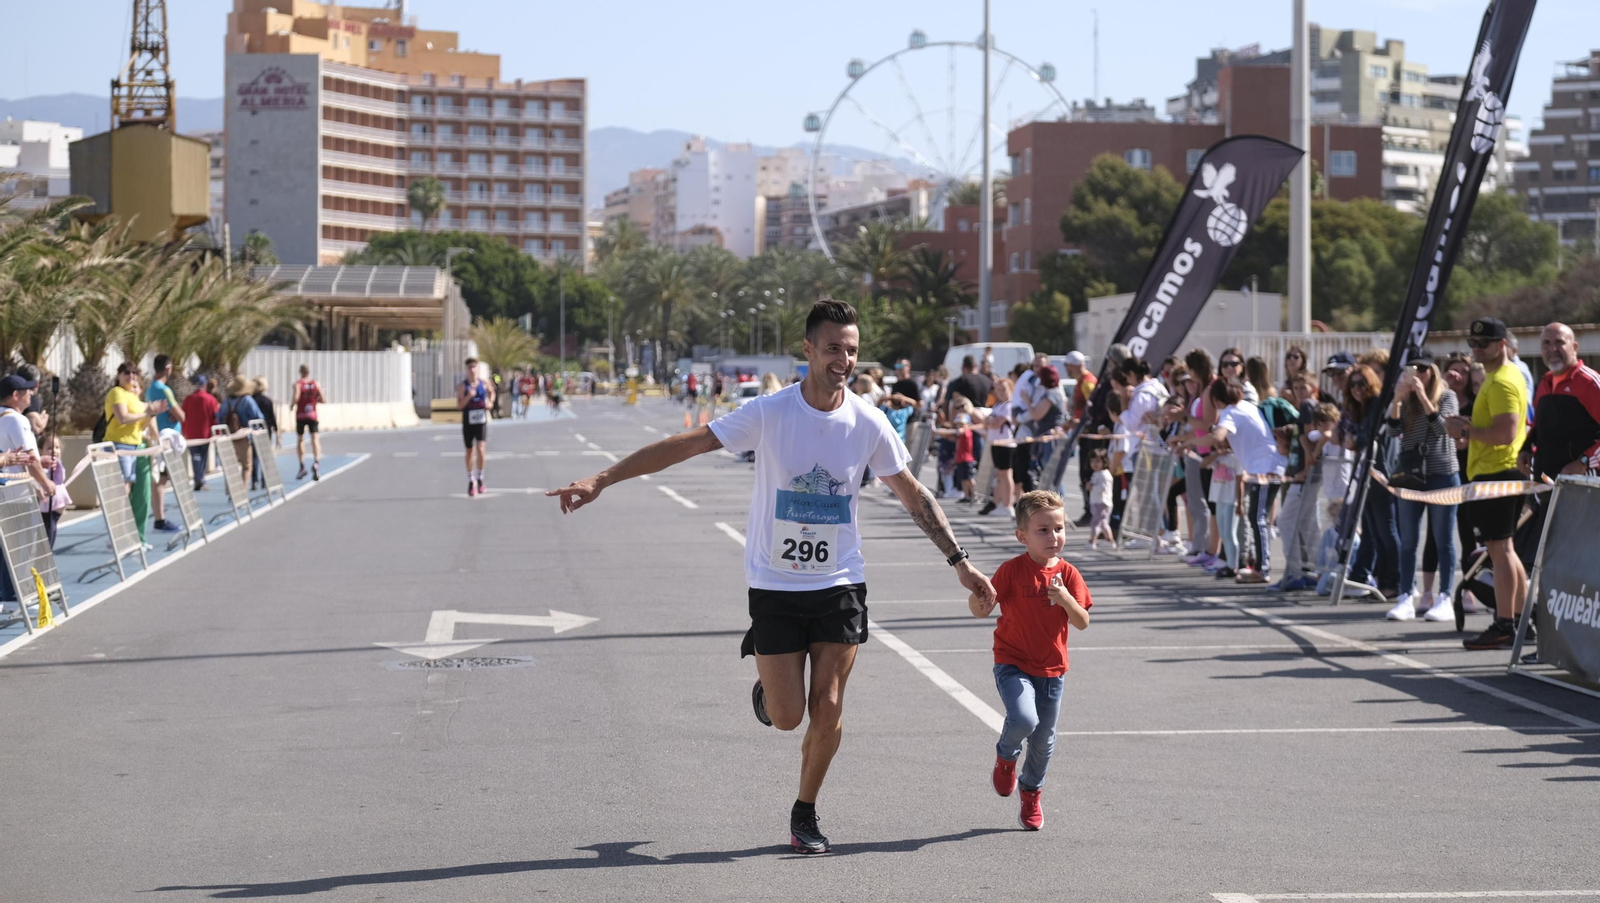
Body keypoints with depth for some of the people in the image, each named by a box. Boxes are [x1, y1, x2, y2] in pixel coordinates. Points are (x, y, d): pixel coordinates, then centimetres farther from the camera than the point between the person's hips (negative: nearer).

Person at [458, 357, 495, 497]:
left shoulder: (484, 383, 0)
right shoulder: (462, 386, -7)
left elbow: (491, 392, 21)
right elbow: (459, 405, -12)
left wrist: (490, 402, 3)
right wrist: (468, 396, -27)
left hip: (481, 421, 0)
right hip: (468, 422, 0)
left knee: (481, 449, -15)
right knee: (470, 452, 9)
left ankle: (480, 477, 3)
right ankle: (470, 481, 23)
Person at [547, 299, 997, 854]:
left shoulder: (867, 423, -6)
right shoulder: (769, 413, -13)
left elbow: (914, 495, 7)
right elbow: (683, 445, -12)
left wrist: (960, 563, 7)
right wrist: (600, 481, -18)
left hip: (840, 585, 2)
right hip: (775, 585, -1)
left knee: (827, 709, -4)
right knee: (786, 717, -1)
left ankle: (805, 813, 19)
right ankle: (767, 689, 36)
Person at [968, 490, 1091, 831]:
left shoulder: (1068, 574, -2)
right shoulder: (1012, 570, -11)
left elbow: (1082, 623, -5)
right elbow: (982, 610, -11)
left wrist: (1065, 599, -24)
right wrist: (978, 601, -35)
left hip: (1051, 670, 4)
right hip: (1012, 665, -4)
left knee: (1044, 740, 13)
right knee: (1024, 719, -27)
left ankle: (1031, 794, 37)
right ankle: (1005, 757, 7)